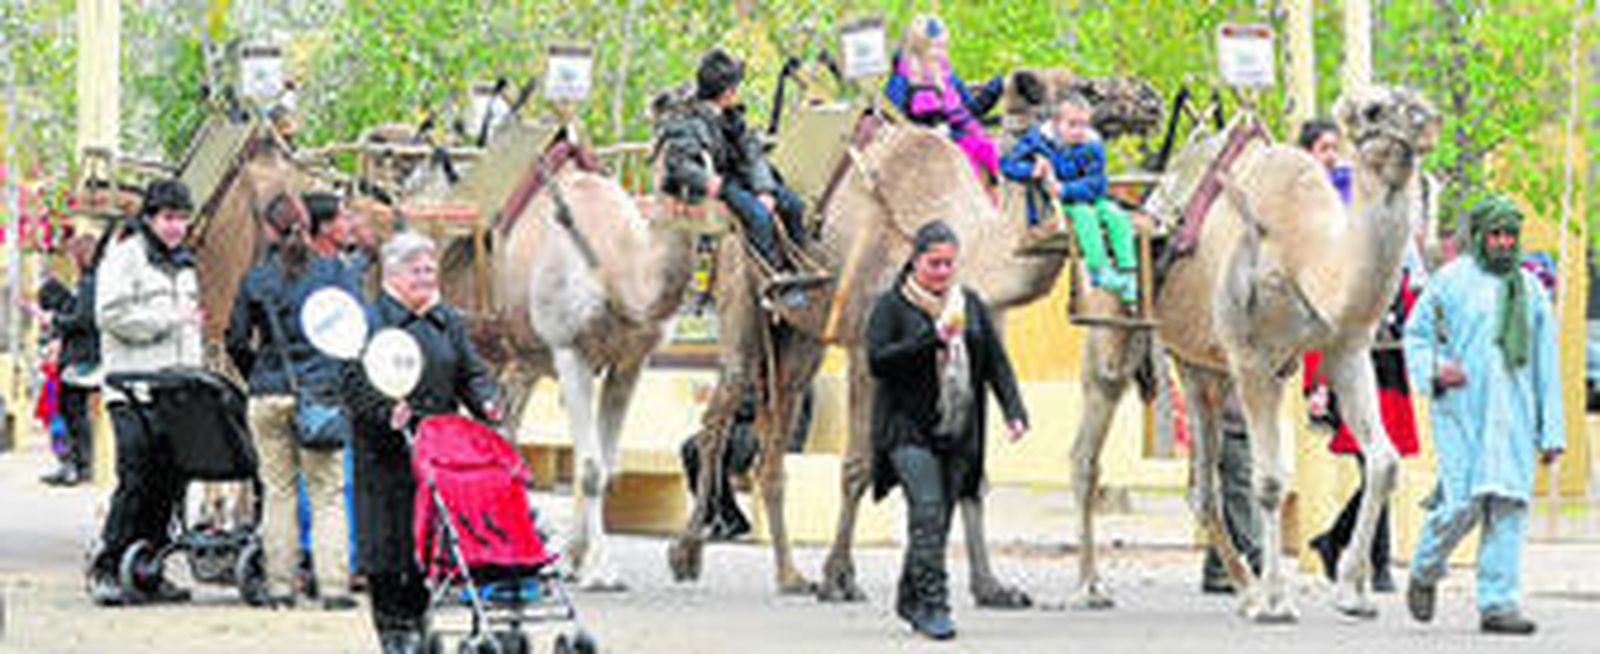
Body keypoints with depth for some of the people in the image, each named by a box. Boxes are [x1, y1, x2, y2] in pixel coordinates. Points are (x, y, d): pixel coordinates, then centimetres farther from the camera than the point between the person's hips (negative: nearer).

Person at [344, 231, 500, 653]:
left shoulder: (448, 322, 16)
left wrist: (484, 402, -3)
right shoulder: (370, 322, -3)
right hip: (387, 454, -5)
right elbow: (356, 385, -9)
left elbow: (470, 373, 17)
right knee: (386, 539, -3)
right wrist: (387, 413, -23)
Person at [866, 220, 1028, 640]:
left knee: (939, 518, 7)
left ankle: (910, 600, 22)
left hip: (958, 432, 5)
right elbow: (877, 361, -13)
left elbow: (996, 362, 12)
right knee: (928, 510, -18)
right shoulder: (891, 306, -2)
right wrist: (931, 338, -20)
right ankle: (933, 606, -19)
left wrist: (1013, 412, -1)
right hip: (908, 428, -5)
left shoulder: (970, 304, 13)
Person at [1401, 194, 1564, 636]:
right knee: (1462, 502, -11)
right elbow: (1415, 333, 9)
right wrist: (1433, 369, -13)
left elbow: (1546, 363, 15)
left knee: (1508, 505, -6)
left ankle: (1498, 603, -3)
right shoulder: (1451, 281, 4)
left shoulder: (1530, 290, 14)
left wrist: (1552, 432, 10)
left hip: (1513, 415, 3)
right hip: (1460, 413, -3)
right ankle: (1425, 573, 17)